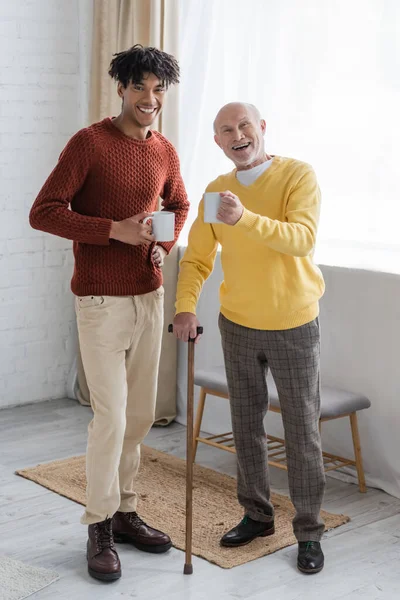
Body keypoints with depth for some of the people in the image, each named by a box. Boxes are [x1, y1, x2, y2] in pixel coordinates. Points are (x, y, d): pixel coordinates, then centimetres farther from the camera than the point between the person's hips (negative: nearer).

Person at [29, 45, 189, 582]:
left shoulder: (165, 152, 8)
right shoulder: (89, 143, -10)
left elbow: (178, 204, 25)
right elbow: (43, 213, -14)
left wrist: (165, 244, 5)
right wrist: (114, 229, -22)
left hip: (149, 296, 6)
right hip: (101, 300, -6)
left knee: (140, 415, 11)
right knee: (111, 417, -4)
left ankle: (125, 512, 27)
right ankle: (100, 529, 12)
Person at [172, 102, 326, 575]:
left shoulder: (298, 176, -12)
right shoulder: (216, 191, 2)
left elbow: (302, 238, -28)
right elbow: (197, 259, 2)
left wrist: (245, 218, -42)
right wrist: (186, 307, -15)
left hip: (294, 327, -4)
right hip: (237, 325, 4)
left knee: (301, 429, 4)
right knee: (246, 424, 14)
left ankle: (308, 530, 18)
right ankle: (256, 514, 31)